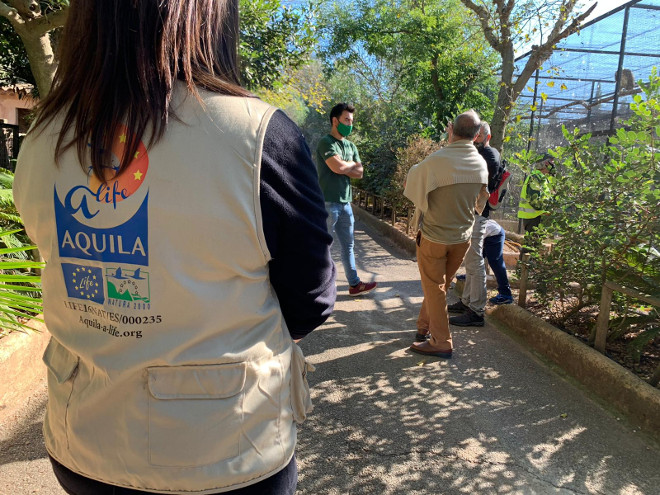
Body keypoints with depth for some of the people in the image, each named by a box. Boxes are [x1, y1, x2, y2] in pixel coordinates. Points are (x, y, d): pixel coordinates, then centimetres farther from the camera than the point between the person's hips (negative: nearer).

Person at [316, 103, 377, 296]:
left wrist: (343, 167, -8)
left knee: (348, 246, 14)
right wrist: (352, 164, -2)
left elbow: (359, 173, 7)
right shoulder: (326, 142, -9)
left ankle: (354, 284, 24)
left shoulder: (351, 146, 16)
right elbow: (338, 167, -22)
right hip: (328, 202, -8)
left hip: (345, 202, 8)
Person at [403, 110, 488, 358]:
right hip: (462, 237, 6)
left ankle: (441, 343, 15)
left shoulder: (436, 160, -22)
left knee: (434, 289, 7)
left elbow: (412, 185, -6)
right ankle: (424, 327, 34)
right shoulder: (481, 163, -3)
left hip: (434, 237, -5)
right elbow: (480, 201, 10)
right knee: (440, 285, 19)